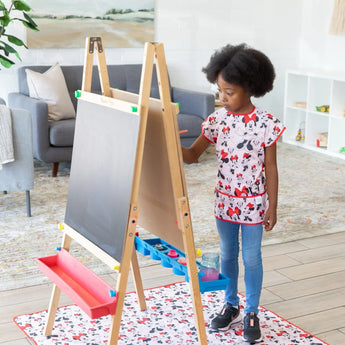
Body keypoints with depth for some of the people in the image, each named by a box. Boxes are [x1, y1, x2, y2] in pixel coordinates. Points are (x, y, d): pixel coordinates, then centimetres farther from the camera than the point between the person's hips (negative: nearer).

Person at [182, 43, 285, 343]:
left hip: (253, 204, -4)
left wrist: (272, 208, -6)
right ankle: (231, 305, 36)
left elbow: (271, 169, -9)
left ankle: (252, 313, 25)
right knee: (228, 253, 17)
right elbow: (192, 155, -1)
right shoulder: (216, 120, -6)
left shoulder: (266, 124, -16)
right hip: (224, 201, 4)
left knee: (251, 257, 9)